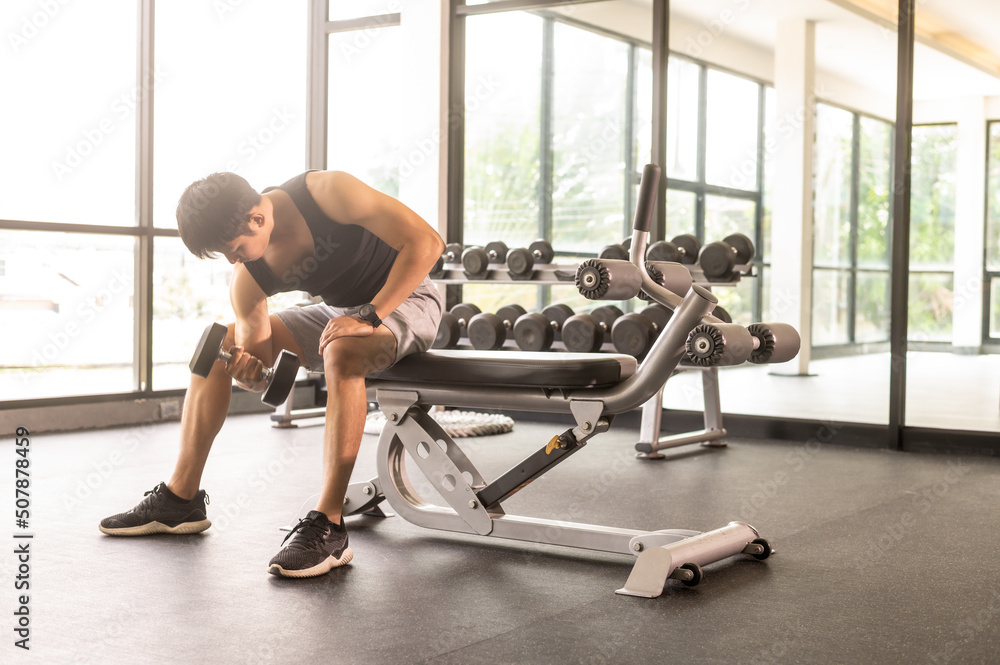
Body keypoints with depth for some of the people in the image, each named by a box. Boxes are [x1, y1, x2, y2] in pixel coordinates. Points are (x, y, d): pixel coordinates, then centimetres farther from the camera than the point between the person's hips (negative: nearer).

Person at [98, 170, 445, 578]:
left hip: (404, 298, -7)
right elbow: (264, 375, -9)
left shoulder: (328, 192, -29)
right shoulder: (247, 277, -12)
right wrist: (248, 371, -34)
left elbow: (426, 242, -30)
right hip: (336, 310, 7)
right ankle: (180, 499, 9)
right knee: (217, 345, 3)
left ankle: (329, 526, -35)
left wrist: (370, 316, -33)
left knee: (341, 354, -40)